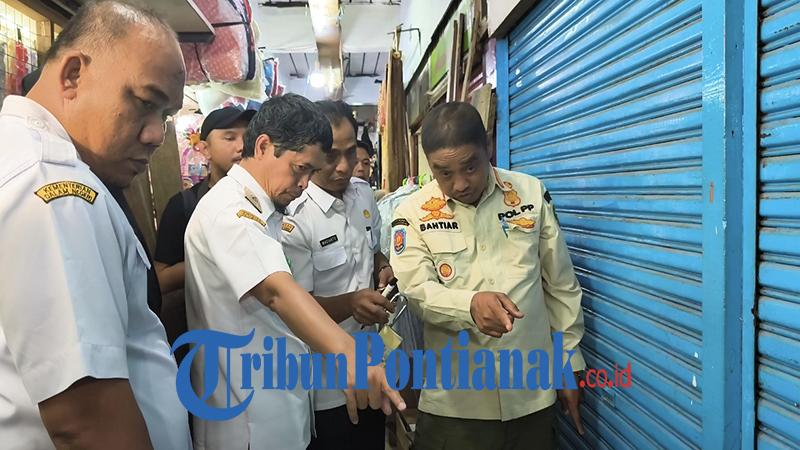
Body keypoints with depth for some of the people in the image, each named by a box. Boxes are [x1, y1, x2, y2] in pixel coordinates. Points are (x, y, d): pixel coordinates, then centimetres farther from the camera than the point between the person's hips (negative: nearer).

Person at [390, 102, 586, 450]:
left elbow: (561, 286, 7)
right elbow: (416, 291, -13)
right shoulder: (412, 213, -4)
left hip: (532, 392, 2)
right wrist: (470, 305, -32)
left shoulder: (532, 193, 2)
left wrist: (569, 363, 9)